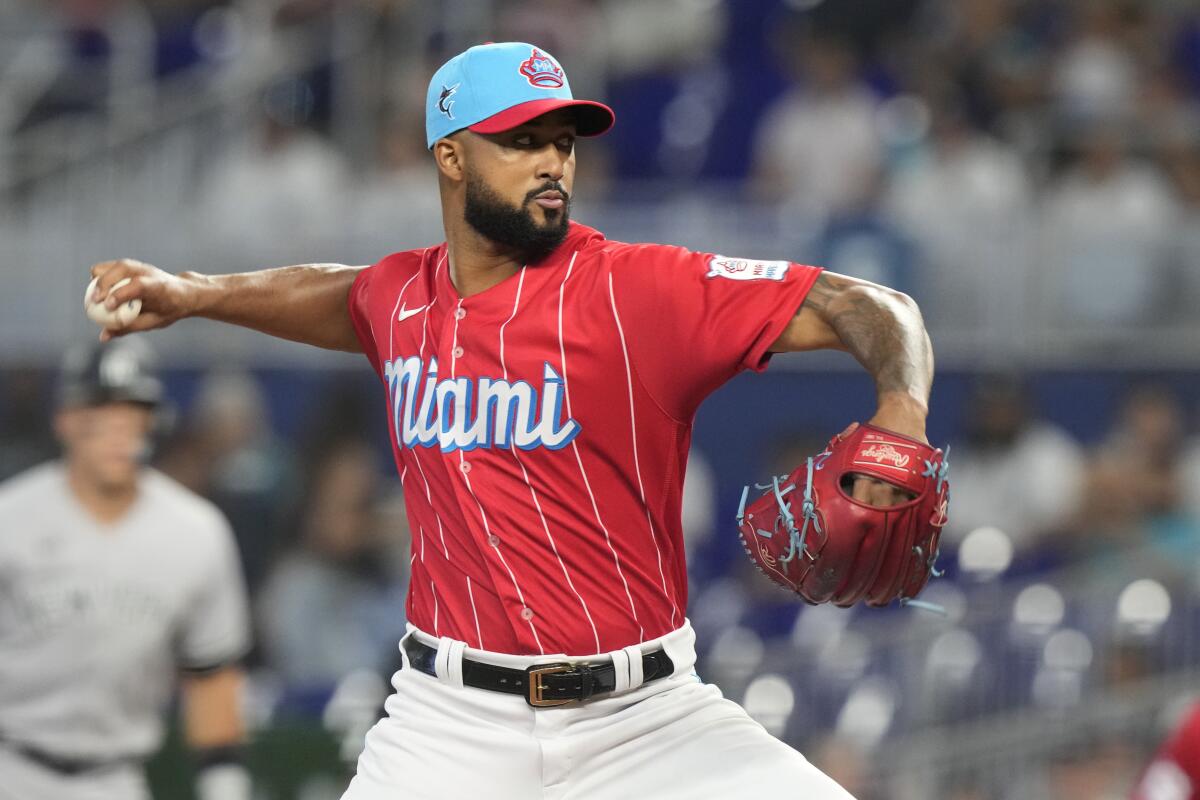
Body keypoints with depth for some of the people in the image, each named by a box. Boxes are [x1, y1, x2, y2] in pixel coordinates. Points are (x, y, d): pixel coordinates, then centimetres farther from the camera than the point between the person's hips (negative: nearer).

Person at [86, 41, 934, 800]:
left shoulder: (638, 290, -10)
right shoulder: (404, 297, 5)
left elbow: (867, 306, -16)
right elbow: (336, 295, 33)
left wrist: (901, 412, -35)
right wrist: (193, 293, 23)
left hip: (647, 716, -3)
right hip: (454, 724, 3)